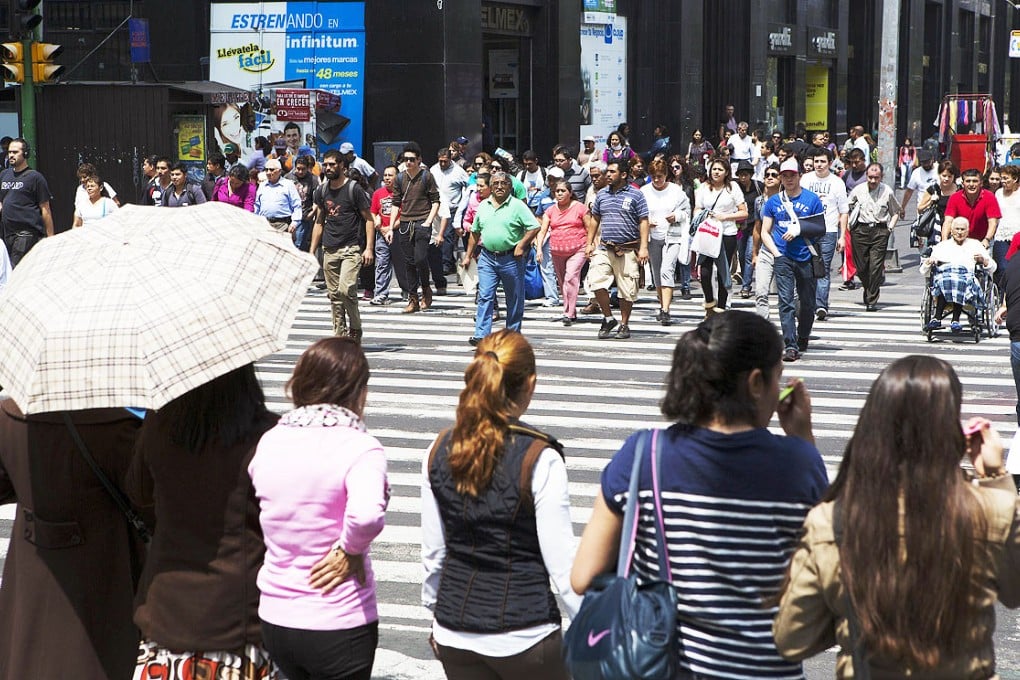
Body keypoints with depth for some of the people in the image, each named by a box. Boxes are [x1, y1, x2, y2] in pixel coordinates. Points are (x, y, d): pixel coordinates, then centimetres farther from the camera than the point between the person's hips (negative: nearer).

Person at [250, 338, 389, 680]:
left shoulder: (269, 441, 0)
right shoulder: (360, 448, -18)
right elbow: (367, 515, -34)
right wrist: (350, 552, -17)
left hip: (274, 622, 5)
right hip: (339, 625, -5)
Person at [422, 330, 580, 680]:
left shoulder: (440, 451, 0)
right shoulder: (540, 458, -15)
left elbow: (433, 549, 8)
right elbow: (562, 559, -14)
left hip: (454, 635, 5)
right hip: (524, 634, -5)